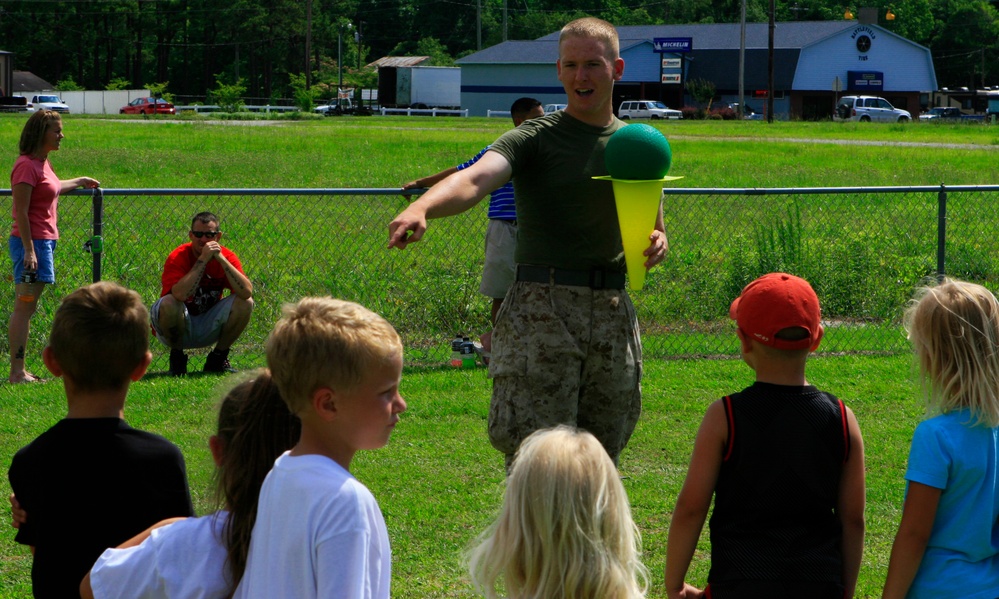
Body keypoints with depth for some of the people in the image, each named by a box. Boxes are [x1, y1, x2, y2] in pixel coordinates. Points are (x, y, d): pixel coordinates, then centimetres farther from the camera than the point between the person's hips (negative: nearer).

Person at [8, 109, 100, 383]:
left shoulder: (42, 163, 14)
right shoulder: (26, 165, -15)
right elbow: (21, 213, -19)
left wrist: (80, 182, 50)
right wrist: (29, 250, -22)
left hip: (44, 240, 10)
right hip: (31, 241, -10)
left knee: (26, 308, 10)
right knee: (24, 307, -8)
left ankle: (19, 370, 13)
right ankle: (17, 371, -7)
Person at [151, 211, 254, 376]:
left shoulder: (227, 256, -8)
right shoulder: (178, 257, -18)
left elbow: (247, 292, -24)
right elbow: (180, 294, -37)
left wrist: (221, 259, -28)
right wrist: (203, 259, -33)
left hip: (208, 328, 3)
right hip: (179, 327, -3)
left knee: (245, 302, -17)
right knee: (169, 304, -34)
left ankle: (218, 358, 0)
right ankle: (177, 356, -7)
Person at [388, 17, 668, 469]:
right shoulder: (534, 138, -1)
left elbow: (653, 229, 27)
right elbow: (475, 179, -20)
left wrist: (656, 245, 0)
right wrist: (421, 207, -41)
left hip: (613, 312, 5)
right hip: (542, 308, -5)